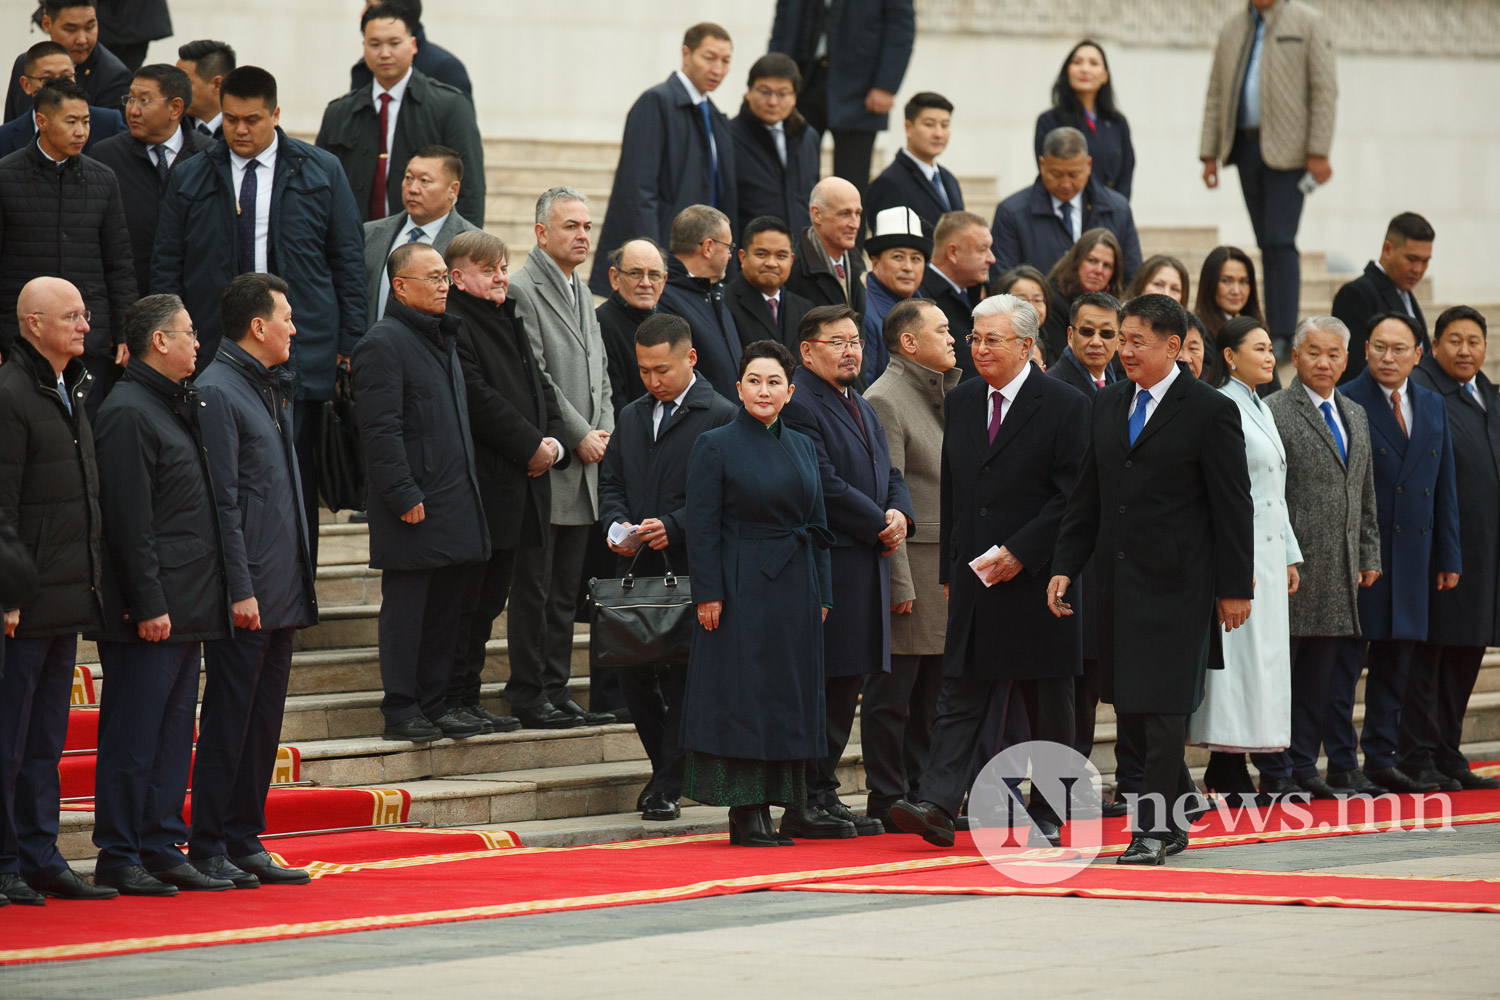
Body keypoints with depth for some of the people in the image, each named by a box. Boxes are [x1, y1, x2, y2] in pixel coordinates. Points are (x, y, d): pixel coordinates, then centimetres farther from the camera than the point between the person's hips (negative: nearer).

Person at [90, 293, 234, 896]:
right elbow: (129, 522, -17)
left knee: (174, 733, 11)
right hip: (150, 612, -10)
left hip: (185, 609, 10)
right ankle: (118, 856, -1)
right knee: (133, 734, -5)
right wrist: (149, 604, -19)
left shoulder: (176, 406, 17)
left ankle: (161, 847, 15)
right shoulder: (127, 413, -13)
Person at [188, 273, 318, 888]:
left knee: (265, 720, 10)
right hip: (247, 596, -9)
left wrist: (297, 583, 16)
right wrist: (240, 589, -19)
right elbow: (223, 501, -16)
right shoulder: (217, 392, -11)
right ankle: (208, 847, 0)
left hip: (282, 594, 9)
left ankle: (245, 842, 16)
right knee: (228, 720, -5)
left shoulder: (272, 389, 18)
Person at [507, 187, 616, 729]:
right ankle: (528, 696, 0)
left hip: (584, 465, 8)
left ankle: (556, 691, 15)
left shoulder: (580, 291, 18)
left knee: (565, 591, 10)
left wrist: (604, 431, 5)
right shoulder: (523, 290, -10)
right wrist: (579, 436, -13)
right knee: (534, 588, -4)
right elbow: (534, 378, -15)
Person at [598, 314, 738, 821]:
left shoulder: (721, 416, -3)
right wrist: (615, 523, -3)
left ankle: (668, 786, 3)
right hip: (638, 569, 6)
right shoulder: (631, 417, 17)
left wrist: (673, 526, -19)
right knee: (633, 673, 5)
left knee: (684, 678, -3)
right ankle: (666, 767, 25)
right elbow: (611, 481, 18)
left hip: (691, 568, -6)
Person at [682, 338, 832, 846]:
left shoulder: (802, 447, 12)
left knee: (787, 696, 5)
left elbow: (817, 527, 14)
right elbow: (702, 527, -7)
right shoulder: (715, 446, -3)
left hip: (794, 592, 6)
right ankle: (745, 814, -3)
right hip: (741, 590, -6)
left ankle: (766, 808, 10)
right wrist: (708, 594, -14)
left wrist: (821, 595, 8)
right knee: (741, 696, -5)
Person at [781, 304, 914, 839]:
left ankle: (824, 795, 16)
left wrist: (900, 514, 1)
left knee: (847, 681, 11)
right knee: (820, 684, -9)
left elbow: (889, 474, 23)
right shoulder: (798, 405, -11)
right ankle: (807, 802, -6)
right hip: (825, 565, -10)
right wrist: (880, 524, -12)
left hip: (865, 563, 10)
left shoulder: (862, 408, 21)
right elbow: (825, 486, -17)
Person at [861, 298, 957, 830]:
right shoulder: (884, 400, -11)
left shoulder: (944, 395, 19)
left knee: (929, 691, 13)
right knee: (893, 692, -3)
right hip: (910, 563, -9)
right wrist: (900, 583, -19)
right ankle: (887, 802, 1)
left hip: (945, 566, 9)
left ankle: (921, 795, 20)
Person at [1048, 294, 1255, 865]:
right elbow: (1087, 497, 15)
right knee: (1128, 702, 10)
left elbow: (1233, 507, -6)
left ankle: (1153, 828, -1)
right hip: (1118, 577, 6)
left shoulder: (1209, 411, -6)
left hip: (1176, 579, -6)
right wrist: (1065, 565, 7)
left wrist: (1235, 587, -8)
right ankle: (1180, 806, 26)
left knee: (1163, 704, -6)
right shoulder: (1108, 406, 12)